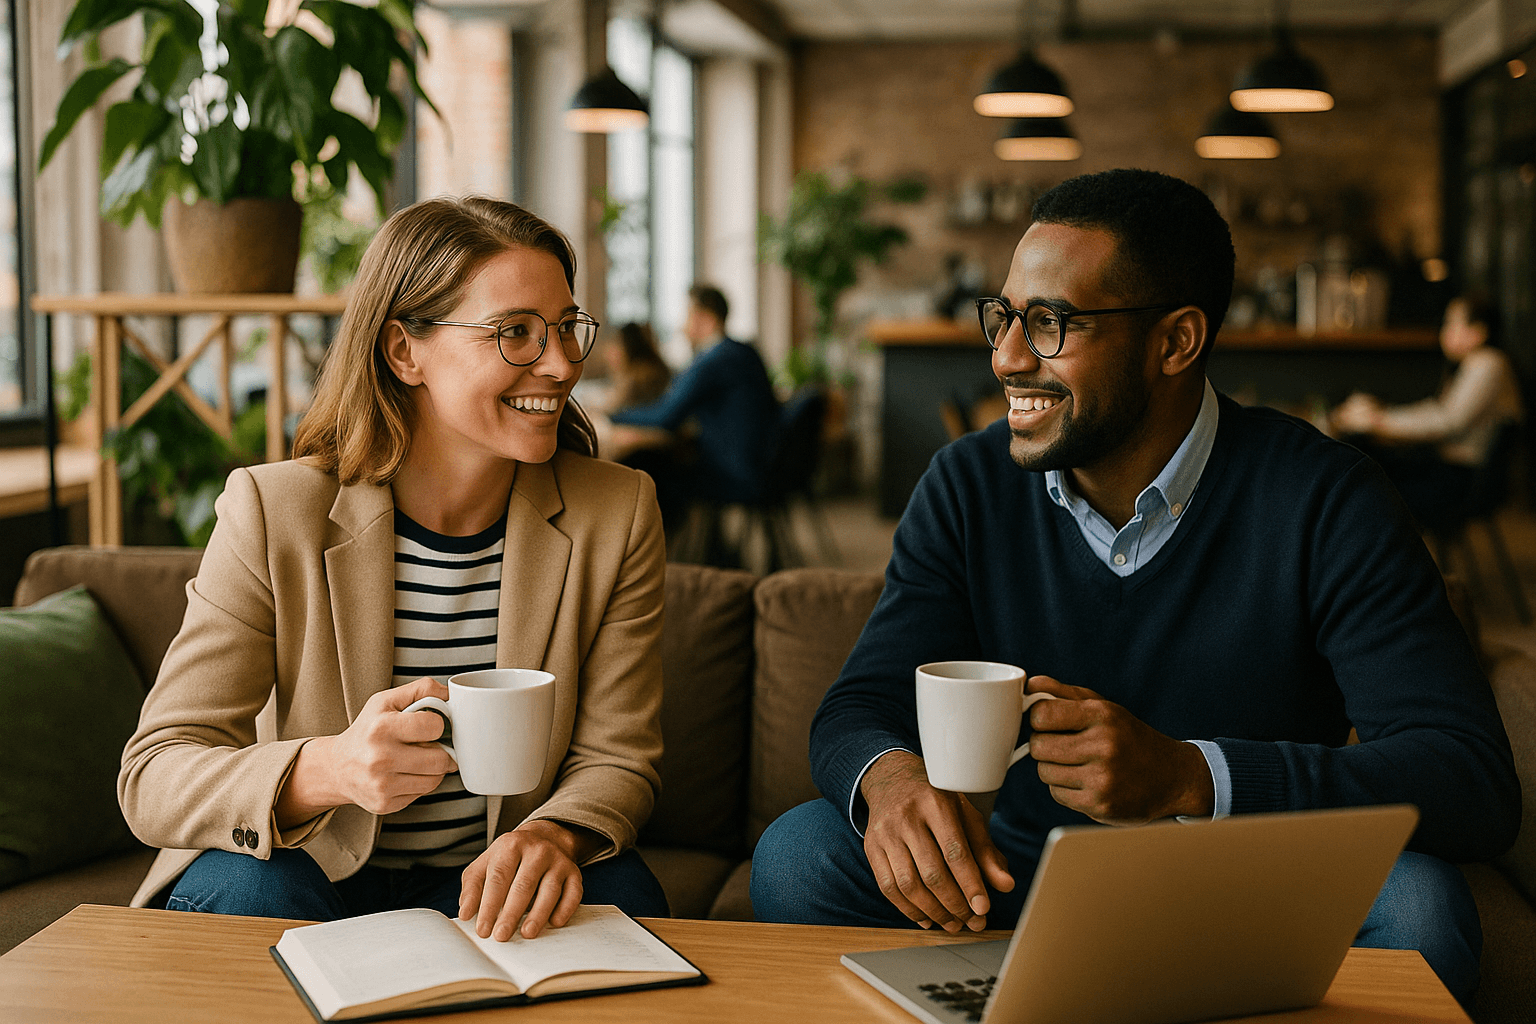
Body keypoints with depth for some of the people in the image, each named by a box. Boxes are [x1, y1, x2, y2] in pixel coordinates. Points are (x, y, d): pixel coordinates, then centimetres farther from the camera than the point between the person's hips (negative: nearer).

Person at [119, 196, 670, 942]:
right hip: (314, 872, -2)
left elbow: (616, 758, -4)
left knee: (618, 894, -27)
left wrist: (554, 834, -30)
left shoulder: (616, 515, -7)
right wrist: (328, 770, -41)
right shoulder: (272, 514, -15)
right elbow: (153, 775, -18)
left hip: (490, 882, 2)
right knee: (241, 894, -33)